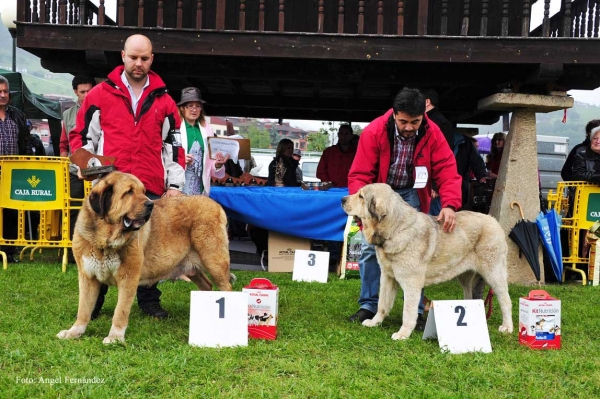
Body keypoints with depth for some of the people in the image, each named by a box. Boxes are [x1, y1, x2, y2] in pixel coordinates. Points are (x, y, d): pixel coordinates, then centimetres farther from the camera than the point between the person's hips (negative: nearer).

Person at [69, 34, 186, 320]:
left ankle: (148, 301, 21)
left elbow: (173, 145, 11)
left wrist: (175, 184, 5)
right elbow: (81, 135, 10)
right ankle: (92, 302, 19)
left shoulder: (163, 100, 11)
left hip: (152, 189, 1)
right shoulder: (100, 94, 6)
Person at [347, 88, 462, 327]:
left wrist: (450, 205, -37)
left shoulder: (432, 134, -17)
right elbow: (359, 175, -23)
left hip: (411, 194, 1)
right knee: (370, 247, -3)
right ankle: (368, 306, 10)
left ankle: (415, 311, 6)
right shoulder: (374, 132, -23)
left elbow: (447, 171, -20)